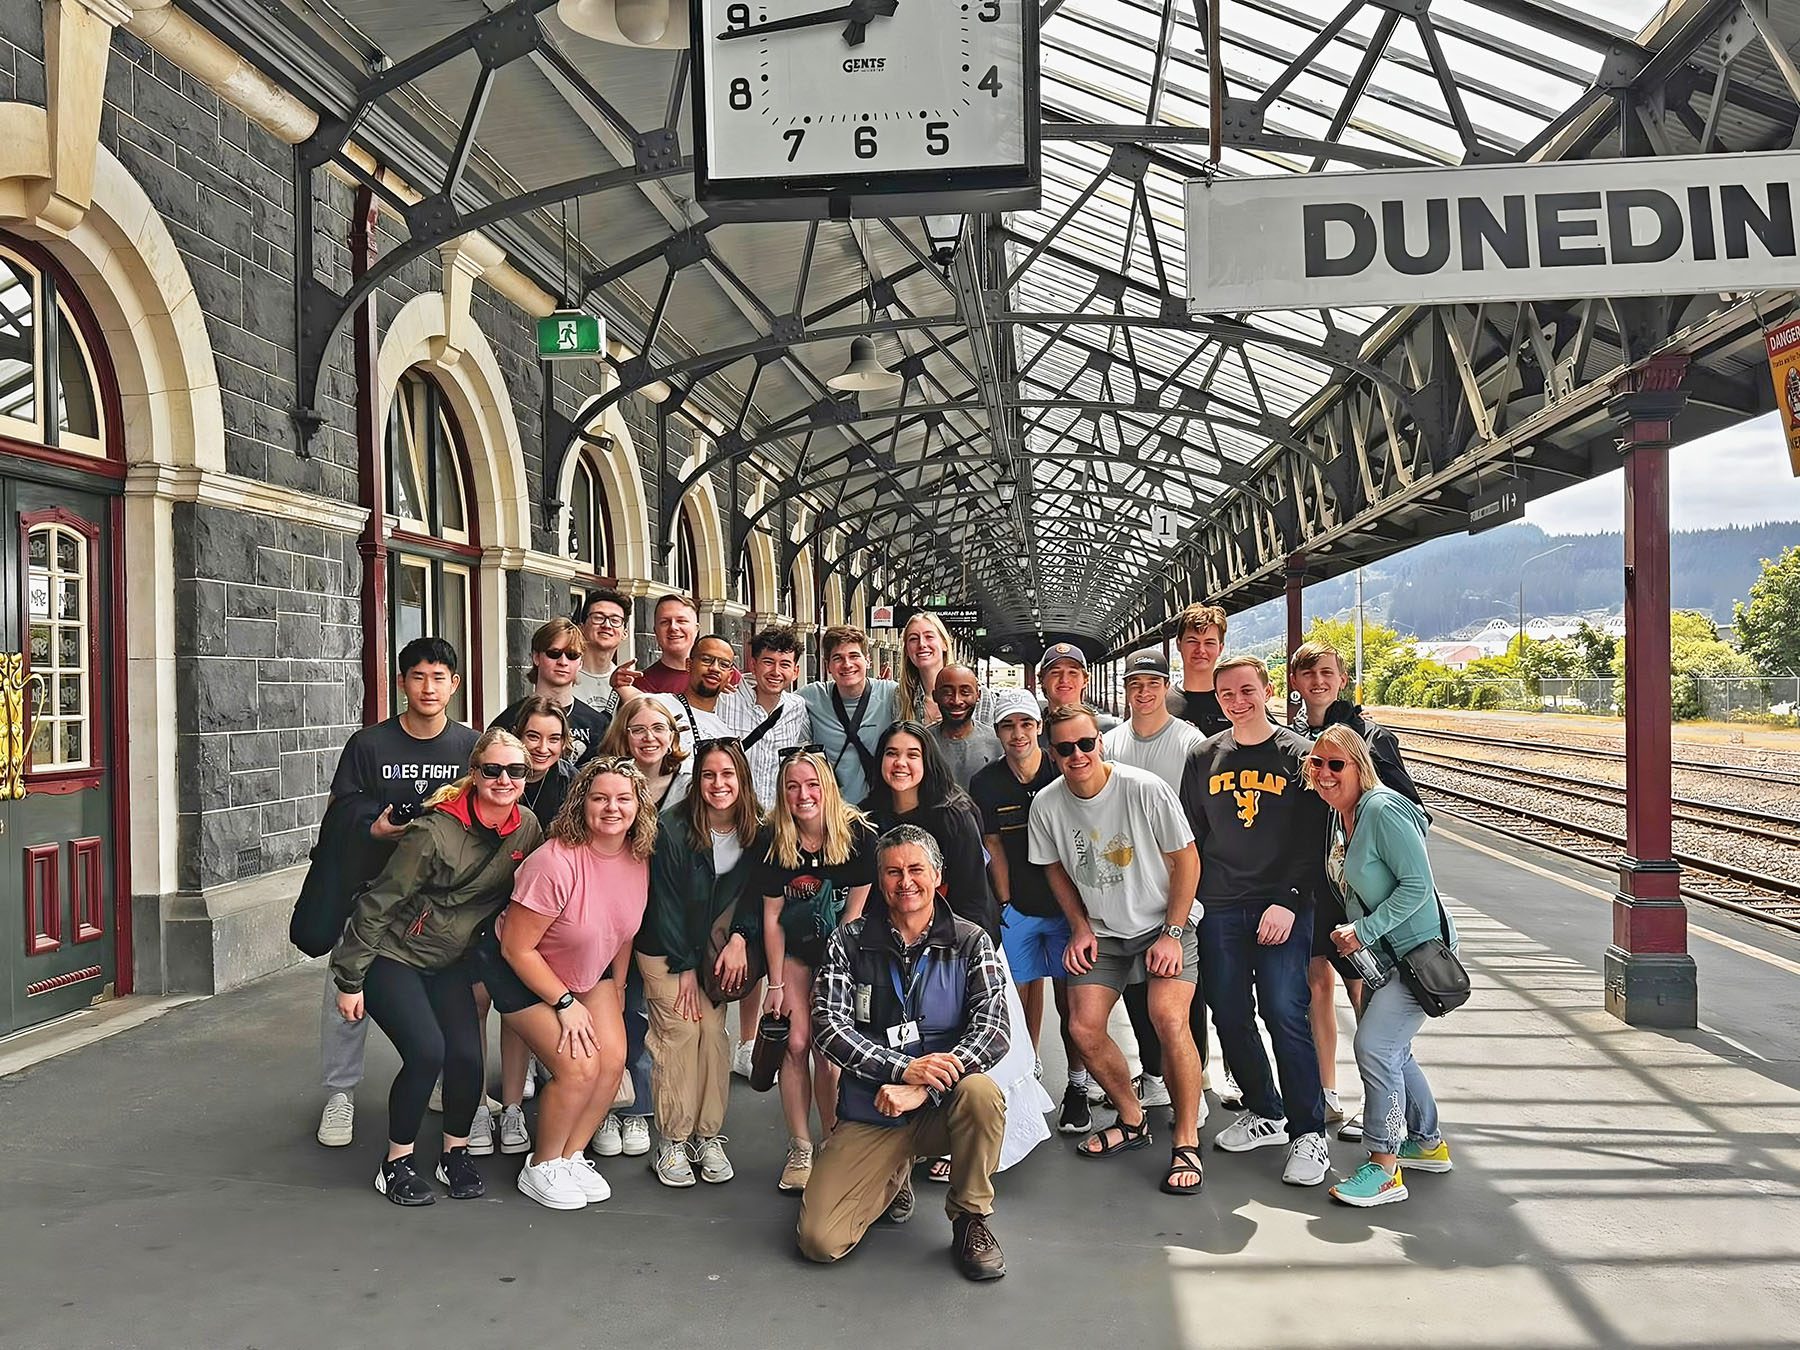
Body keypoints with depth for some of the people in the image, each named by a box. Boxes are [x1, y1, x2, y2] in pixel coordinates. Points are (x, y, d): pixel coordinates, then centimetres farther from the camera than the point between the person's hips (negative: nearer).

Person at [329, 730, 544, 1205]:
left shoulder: (527, 829, -8)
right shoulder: (435, 831, -26)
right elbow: (379, 903, -18)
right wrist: (349, 979, -14)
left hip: (448, 961, 5)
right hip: (389, 954, -5)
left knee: (468, 1056, -9)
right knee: (426, 1051, -20)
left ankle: (455, 1152, 16)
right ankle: (396, 1162, 2)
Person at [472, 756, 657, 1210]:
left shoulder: (638, 858, -13)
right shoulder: (556, 863, -33)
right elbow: (517, 949, -25)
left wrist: (616, 993, 8)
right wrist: (566, 1004, -19)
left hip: (590, 970, 6)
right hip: (520, 970, -6)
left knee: (613, 1058, -8)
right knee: (579, 1067, -16)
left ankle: (571, 1157, 14)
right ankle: (540, 1168, 8)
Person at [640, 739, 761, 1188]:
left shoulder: (754, 831, -7)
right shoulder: (672, 829, -20)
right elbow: (665, 901, -15)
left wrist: (739, 938, -14)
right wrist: (685, 968, -12)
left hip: (711, 944, 4)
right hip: (664, 946, -3)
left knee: (714, 1031, -5)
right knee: (679, 1032, -12)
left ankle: (708, 1138, 4)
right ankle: (672, 1143, -4)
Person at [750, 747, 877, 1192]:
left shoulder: (857, 833, -17)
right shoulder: (771, 841, -12)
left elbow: (855, 909, -12)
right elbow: (771, 915, -5)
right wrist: (776, 984, -4)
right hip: (795, 952, 2)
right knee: (796, 1043, -7)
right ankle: (799, 1151, 4)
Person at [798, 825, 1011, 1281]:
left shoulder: (970, 942, -2)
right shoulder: (850, 942, -1)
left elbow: (993, 1029, -13)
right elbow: (829, 1027, -10)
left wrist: (922, 1087, -26)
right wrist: (904, 1068, -24)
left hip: (942, 1106, 0)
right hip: (869, 1113, 1)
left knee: (981, 1091, -35)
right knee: (819, 1240, -14)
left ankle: (971, 1219, -8)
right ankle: (893, 1178, 19)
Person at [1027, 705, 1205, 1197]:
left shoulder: (1146, 789, -19)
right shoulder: (1047, 805, -8)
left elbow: (1186, 860, -10)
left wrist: (1172, 933, -14)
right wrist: (1081, 928, 0)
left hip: (1163, 922, -4)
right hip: (1100, 931, 4)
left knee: (1169, 1018, -23)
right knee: (1084, 1028, -7)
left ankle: (1187, 1141, -6)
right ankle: (1132, 1120, 19)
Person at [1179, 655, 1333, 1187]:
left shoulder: (1298, 754, 0)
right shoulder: (1205, 757, 10)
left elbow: (1313, 838, -4)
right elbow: (1190, 834, 14)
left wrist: (1288, 901, -13)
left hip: (1283, 907, -4)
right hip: (1219, 908, 4)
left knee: (1285, 1013, -8)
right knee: (1229, 1016, 8)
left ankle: (1308, 1133, 3)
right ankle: (1264, 1114, 25)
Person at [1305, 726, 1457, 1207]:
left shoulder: (1383, 810, -21)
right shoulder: (1338, 816, 7)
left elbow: (1418, 884, -23)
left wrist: (1364, 931, -21)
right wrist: (1346, 932, 7)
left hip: (1422, 951, -10)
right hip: (1383, 954, 10)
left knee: (1374, 1045, -15)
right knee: (1390, 1050, 17)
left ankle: (1384, 1168, -6)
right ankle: (1428, 1144, 36)